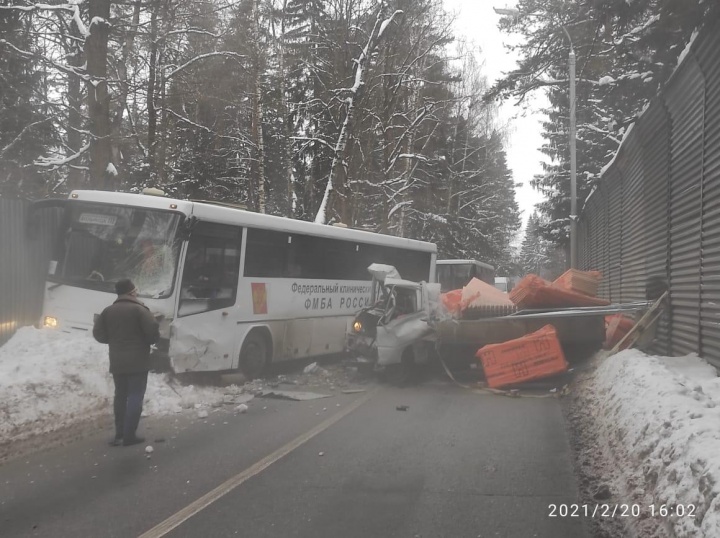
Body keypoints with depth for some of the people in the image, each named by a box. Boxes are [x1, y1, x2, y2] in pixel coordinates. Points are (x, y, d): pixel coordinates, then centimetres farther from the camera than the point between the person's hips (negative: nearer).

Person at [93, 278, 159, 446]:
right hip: (137, 361, -6)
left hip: (117, 362, 6)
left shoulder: (108, 311, 6)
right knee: (135, 396, -2)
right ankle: (129, 436, -4)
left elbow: (98, 334, 6)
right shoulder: (138, 309, -12)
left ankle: (119, 434, 17)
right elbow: (153, 330, -18)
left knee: (120, 396, 15)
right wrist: (149, 341, 3)